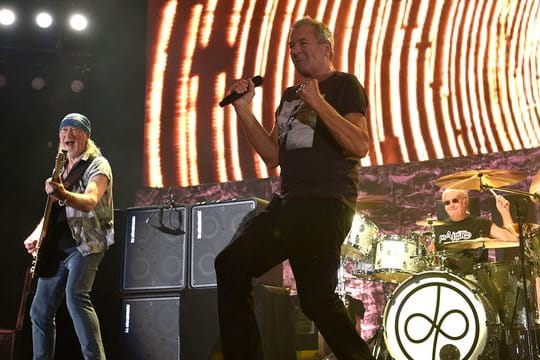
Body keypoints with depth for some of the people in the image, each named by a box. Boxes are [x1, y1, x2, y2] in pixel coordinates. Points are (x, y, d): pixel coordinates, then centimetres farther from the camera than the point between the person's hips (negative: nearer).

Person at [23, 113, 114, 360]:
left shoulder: (97, 165, -5)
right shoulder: (62, 169, 19)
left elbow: (90, 201, -23)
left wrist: (63, 195, -42)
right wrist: (36, 234, 9)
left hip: (85, 243, -8)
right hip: (57, 248, 8)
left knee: (75, 295, -30)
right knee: (40, 311, 9)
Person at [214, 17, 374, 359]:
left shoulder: (345, 85, -2)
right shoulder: (290, 95, 20)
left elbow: (360, 146, -17)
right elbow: (273, 156, 15)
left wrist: (318, 103, -23)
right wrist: (245, 112, 7)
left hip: (326, 204, -8)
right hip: (288, 201, 8)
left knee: (316, 298, -15)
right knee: (230, 264, 6)